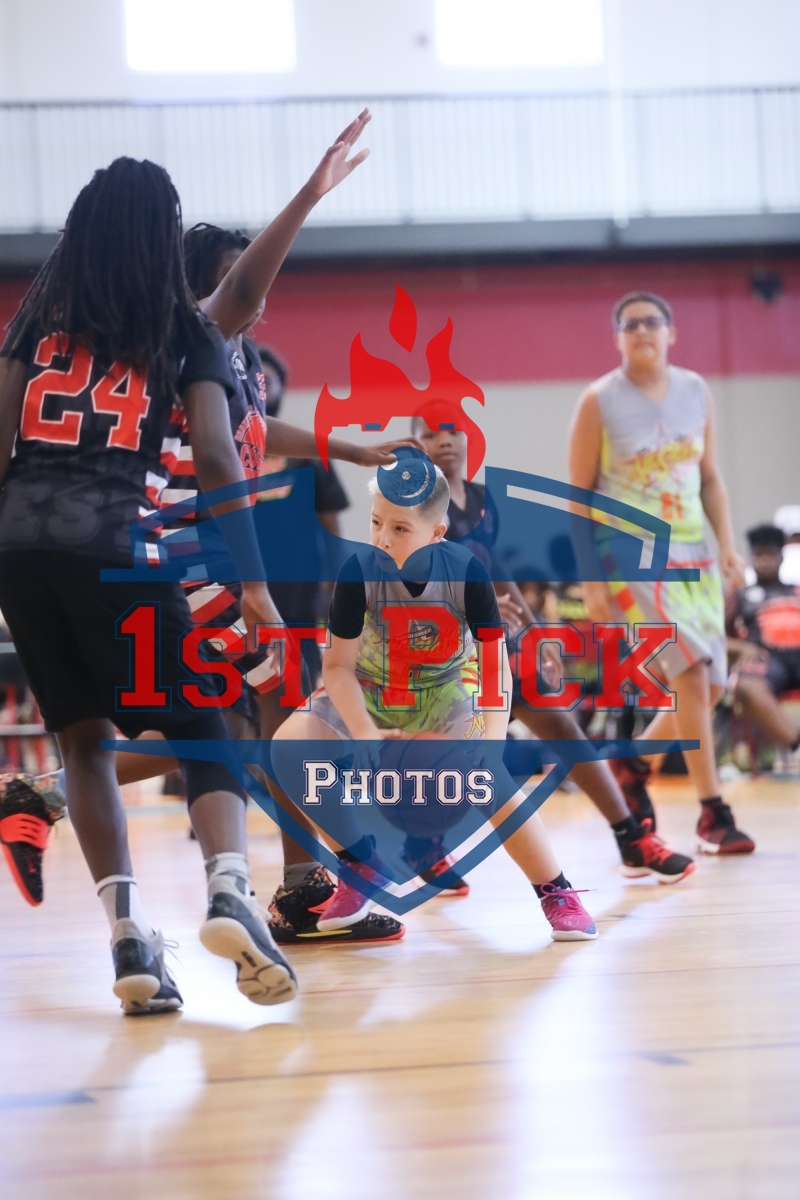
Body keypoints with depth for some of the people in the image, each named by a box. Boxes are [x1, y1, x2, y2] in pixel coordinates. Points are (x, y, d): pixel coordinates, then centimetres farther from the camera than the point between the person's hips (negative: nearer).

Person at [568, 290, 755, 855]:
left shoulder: (696, 392, 6)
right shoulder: (599, 401, -7)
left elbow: (710, 477, 13)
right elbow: (580, 493, -5)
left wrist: (728, 547, 1)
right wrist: (591, 579, -10)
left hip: (693, 550, 6)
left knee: (707, 686, 5)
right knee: (692, 674, -18)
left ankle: (633, 762, 30)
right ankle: (713, 813, -12)